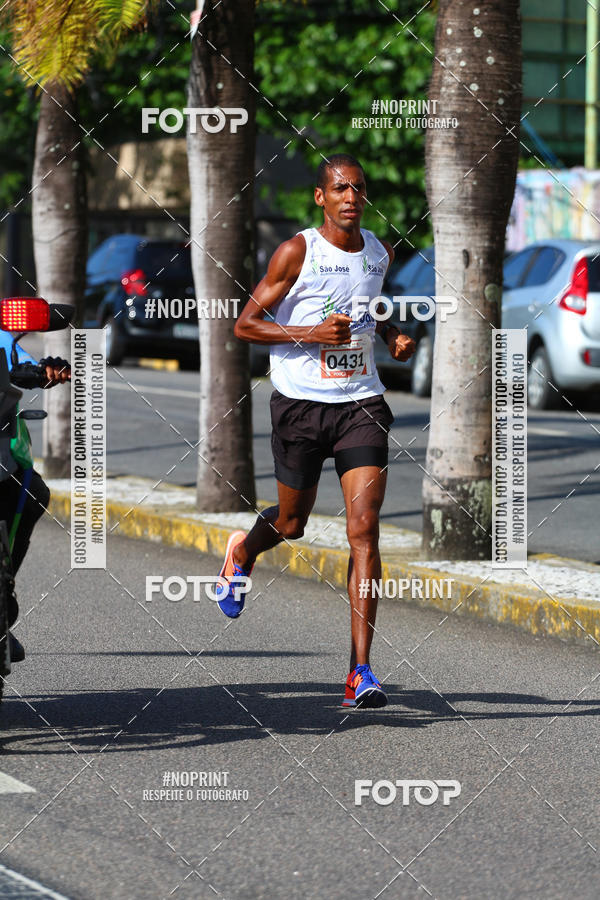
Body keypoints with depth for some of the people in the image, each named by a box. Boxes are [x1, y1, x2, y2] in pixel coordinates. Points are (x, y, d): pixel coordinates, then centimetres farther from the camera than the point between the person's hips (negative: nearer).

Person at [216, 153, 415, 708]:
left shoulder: (379, 253, 7)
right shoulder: (297, 253, -9)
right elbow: (246, 324, -7)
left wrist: (393, 337, 7)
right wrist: (310, 333, -20)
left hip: (360, 402, 2)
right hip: (301, 403, -2)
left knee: (364, 529, -11)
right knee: (291, 524, 13)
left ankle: (361, 671, -12)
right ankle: (244, 552, 53)